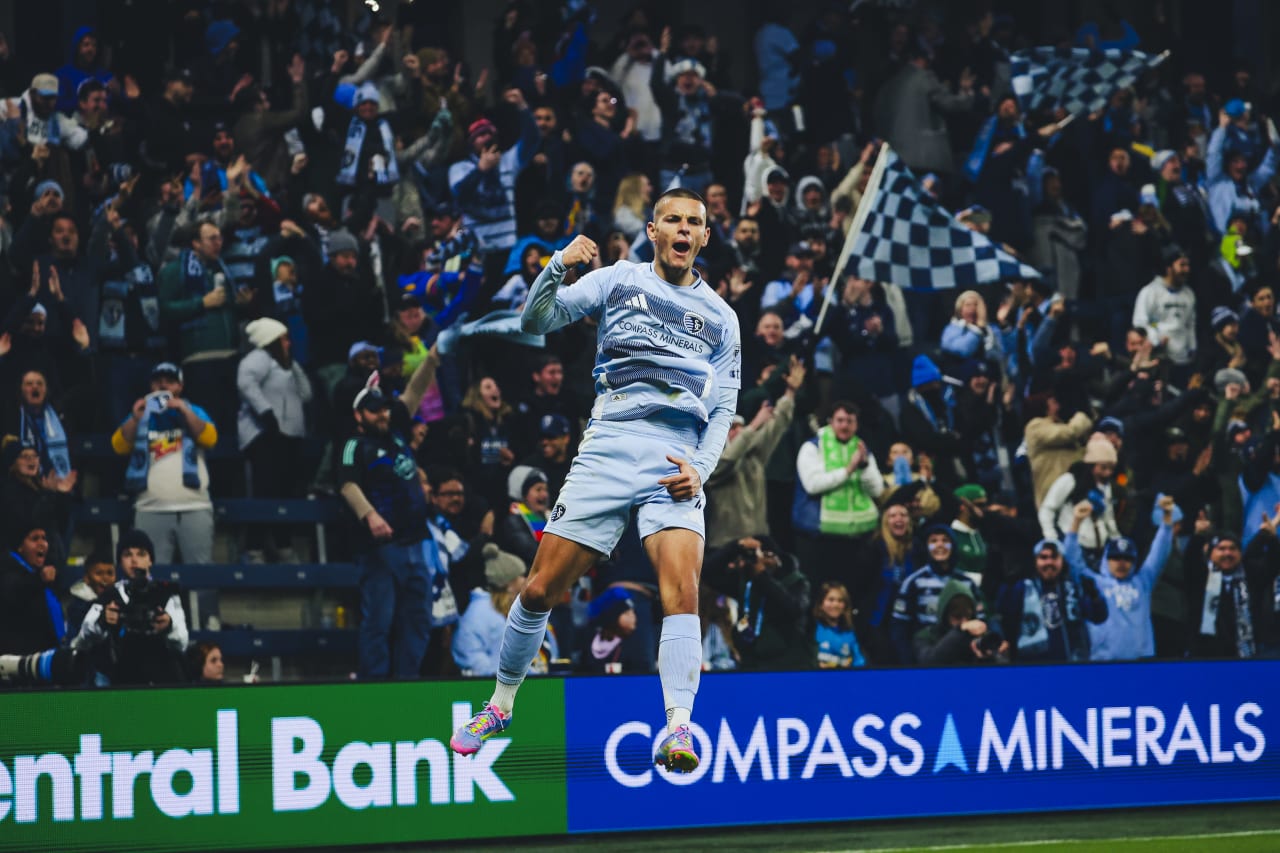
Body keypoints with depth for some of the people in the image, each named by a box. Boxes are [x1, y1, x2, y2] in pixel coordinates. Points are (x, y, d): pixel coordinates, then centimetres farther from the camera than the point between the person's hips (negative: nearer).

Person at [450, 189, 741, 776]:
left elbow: (723, 409, 17)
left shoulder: (720, 317, 18)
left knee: (682, 588, -21)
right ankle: (500, 705, 20)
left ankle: (679, 731, -26)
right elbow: (536, 320, 5)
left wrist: (701, 467, -1)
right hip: (609, 448, -1)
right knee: (542, 589, -1)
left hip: (677, 464, 1)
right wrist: (558, 266, -14)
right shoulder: (618, 281, 12)